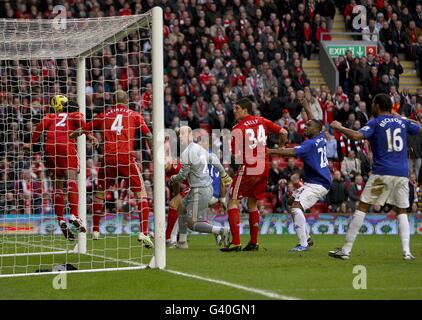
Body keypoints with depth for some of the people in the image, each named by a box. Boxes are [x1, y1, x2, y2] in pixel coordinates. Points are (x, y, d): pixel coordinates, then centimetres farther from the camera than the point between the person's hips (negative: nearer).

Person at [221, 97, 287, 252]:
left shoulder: (237, 129, -11)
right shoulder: (261, 121, 6)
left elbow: (236, 156, -14)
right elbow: (283, 133, 6)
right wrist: (279, 149, 21)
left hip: (247, 168, -6)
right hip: (264, 168, 6)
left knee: (233, 202, 1)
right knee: (252, 204, 18)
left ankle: (235, 242, -10)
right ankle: (253, 242, 18)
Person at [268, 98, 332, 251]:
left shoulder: (311, 144, -17)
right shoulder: (321, 138, 8)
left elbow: (292, 152, -30)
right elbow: (315, 122, 28)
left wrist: (270, 151, -33)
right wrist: (306, 107, 42)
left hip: (318, 184, -11)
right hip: (312, 182, 11)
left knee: (297, 207, -21)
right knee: (294, 207, 16)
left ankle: (303, 244, -24)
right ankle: (306, 239, 22)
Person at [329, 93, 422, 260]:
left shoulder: (376, 123, -1)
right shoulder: (402, 122, 13)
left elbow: (356, 136, -16)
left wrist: (338, 127, -2)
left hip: (382, 173, -4)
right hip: (402, 174, 4)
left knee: (362, 207, 1)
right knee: (401, 212, 15)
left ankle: (346, 250, -2)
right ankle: (406, 251, -1)